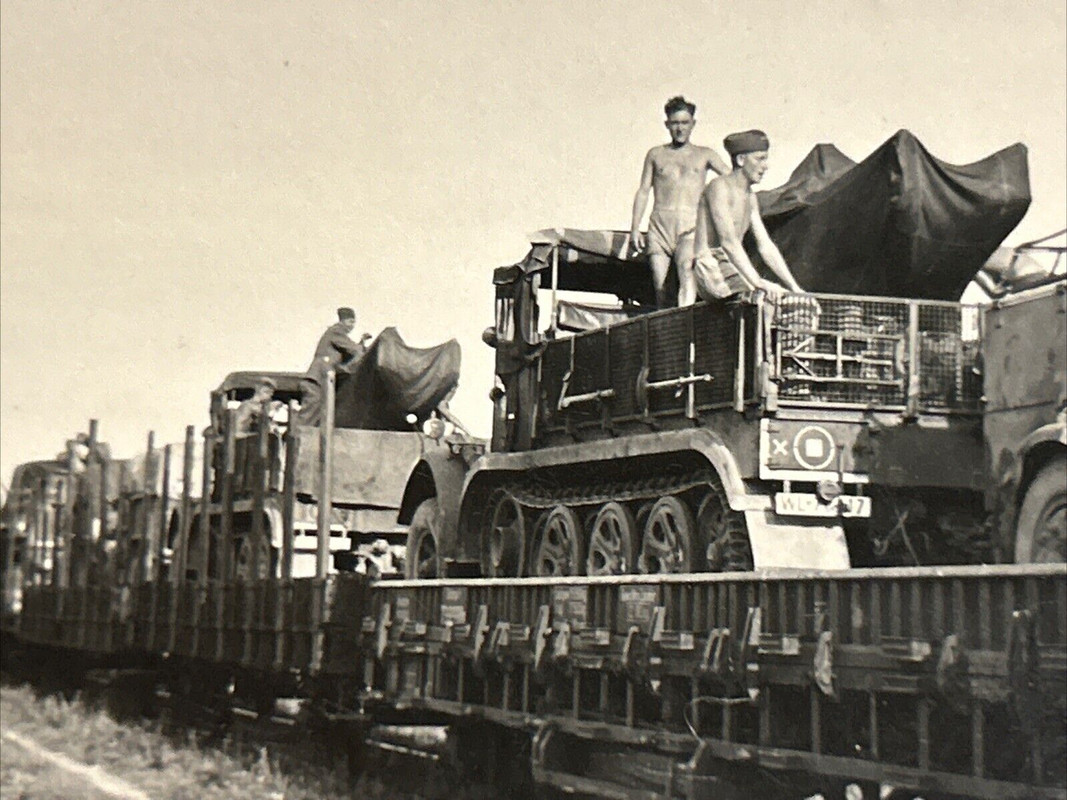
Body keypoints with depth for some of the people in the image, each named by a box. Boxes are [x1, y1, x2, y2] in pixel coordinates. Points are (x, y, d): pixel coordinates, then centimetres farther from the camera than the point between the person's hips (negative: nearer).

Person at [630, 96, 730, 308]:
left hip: (690, 226, -2)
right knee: (659, 284, -5)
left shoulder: (704, 155, 15)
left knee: (687, 272, -26)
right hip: (660, 223, 2)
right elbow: (643, 191, 16)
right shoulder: (656, 154, 18)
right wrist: (635, 228, 7)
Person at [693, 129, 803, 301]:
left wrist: (794, 287, 7)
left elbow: (766, 246, 17)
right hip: (710, 273, -9)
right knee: (768, 297, -30)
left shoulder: (750, 197, 18)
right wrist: (758, 283, -31)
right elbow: (728, 242, -22)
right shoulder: (720, 187, -10)